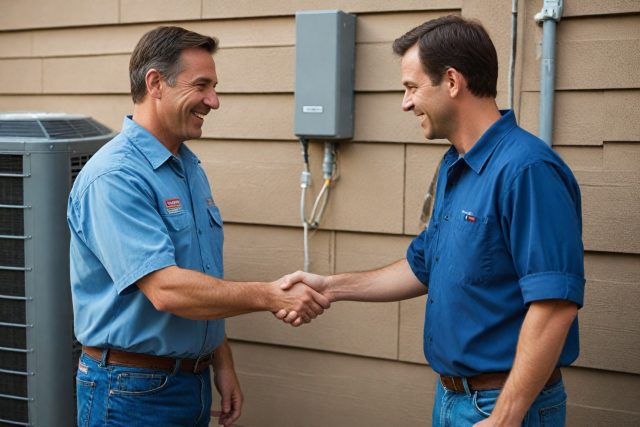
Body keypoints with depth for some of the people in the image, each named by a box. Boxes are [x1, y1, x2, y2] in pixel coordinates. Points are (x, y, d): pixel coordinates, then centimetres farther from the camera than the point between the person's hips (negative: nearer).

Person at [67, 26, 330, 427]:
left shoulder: (192, 168, 8)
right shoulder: (114, 177, -20)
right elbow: (166, 289, -28)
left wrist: (222, 363, 12)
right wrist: (271, 296, -23)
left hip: (195, 380, 8)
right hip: (133, 390, -7)